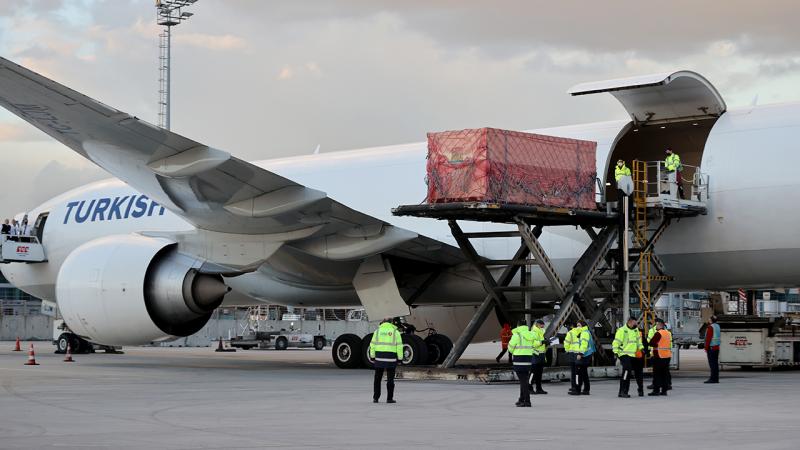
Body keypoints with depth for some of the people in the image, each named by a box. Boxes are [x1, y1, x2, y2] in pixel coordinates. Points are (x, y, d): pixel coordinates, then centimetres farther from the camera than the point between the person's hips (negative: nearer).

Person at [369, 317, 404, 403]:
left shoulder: (378, 331, 6)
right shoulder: (395, 331, 2)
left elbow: (373, 344, 4)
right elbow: (399, 345, -2)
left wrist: (372, 356, 8)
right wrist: (399, 357, 1)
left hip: (379, 357, 1)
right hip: (391, 357, -1)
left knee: (377, 378, 10)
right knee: (390, 379, 3)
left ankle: (376, 398, 7)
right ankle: (389, 398, 1)